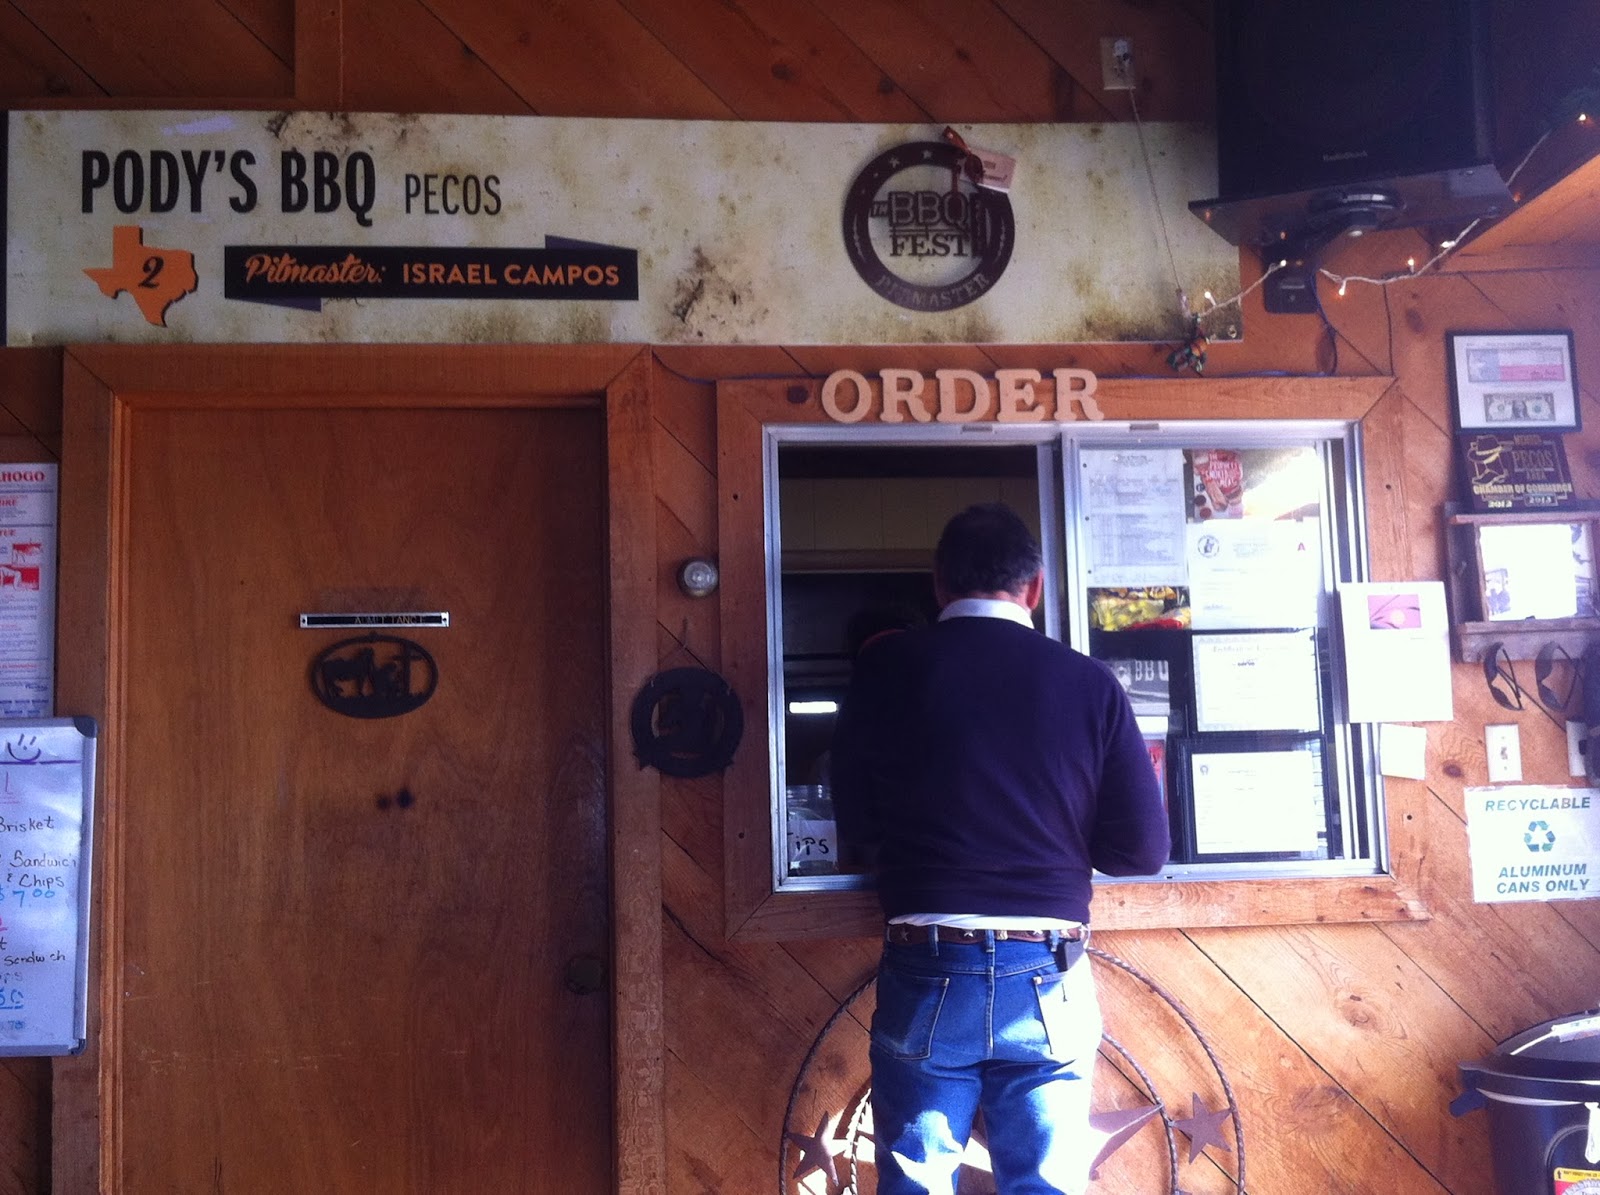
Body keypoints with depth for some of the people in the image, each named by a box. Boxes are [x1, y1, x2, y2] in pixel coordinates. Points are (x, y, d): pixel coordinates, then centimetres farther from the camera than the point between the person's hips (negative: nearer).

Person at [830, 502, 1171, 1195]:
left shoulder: (886, 667, -2)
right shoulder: (1089, 683, -1)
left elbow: (854, 817, 7)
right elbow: (1143, 849, 1)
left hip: (927, 971, 0)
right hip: (1046, 978, 1)